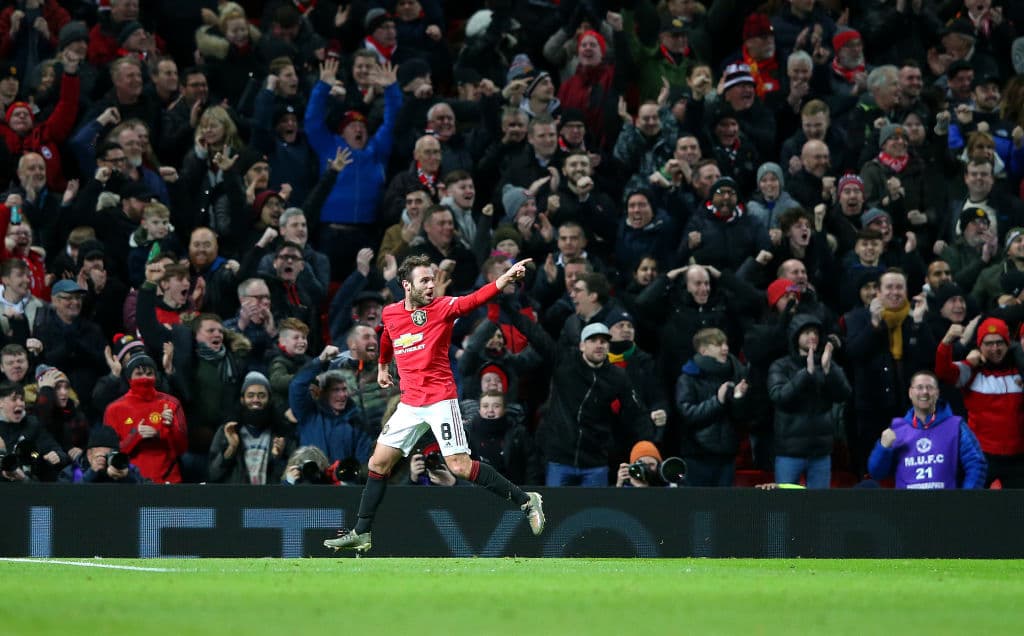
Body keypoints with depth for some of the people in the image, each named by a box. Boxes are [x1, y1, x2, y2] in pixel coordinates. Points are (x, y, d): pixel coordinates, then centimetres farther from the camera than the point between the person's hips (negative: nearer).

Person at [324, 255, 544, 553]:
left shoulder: (442, 307, -9)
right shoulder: (390, 314, 5)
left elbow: (474, 300, -27)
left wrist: (505, 279, -43)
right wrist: (382, 366, 42)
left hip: (440, 399, -5)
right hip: (410, 403, 5)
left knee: (460, 466, -13)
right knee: (379, 462, 6)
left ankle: (526, 501, -3)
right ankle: (361, 534, 15)